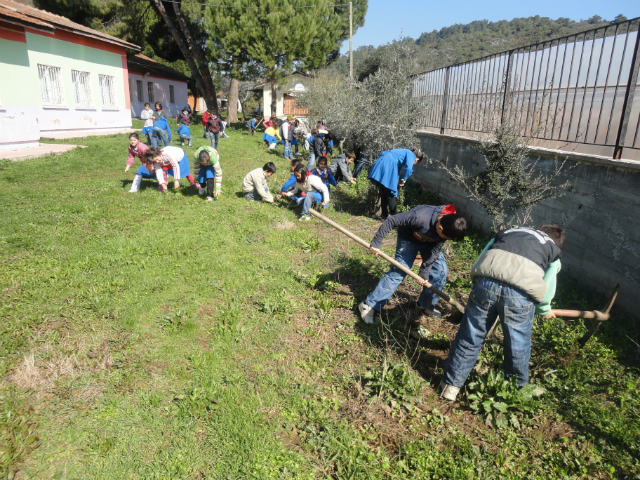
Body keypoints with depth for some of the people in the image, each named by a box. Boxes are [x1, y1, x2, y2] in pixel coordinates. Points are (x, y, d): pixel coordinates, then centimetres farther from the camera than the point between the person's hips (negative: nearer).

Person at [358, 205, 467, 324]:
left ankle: (426, 305, 19)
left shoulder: (449, 227, -24)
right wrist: (376, 242, -29)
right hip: (409, 239, -5)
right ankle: (369, 305, -5)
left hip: (430, 242, 5)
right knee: (398, 272, -11)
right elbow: (391, 221, -34)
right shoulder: (420, 217, -43)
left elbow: (435, 251, -15)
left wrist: (424, 272, -16)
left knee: (440, 271, -3)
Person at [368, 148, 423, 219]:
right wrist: (403, 180, -3)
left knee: (383, 193, 15)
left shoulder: (404, 152, 32)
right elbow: (408, 168, -13)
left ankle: (384, 215, 22)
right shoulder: (411, 155, 6)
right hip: (388, 166, -9)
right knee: (391, 193, -2)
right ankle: (394, 216, 4)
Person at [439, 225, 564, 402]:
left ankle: (450, 386, 27)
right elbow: (547, 287, 17)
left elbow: (477, 264, 23)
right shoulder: (554, 249, 26)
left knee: (469, 337, 15)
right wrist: (544, 310, 36)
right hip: (520, 294, -1)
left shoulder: (508, 231, 32)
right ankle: (517, 388, 42)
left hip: (486, 282, 2)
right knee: (518, 345, 21)